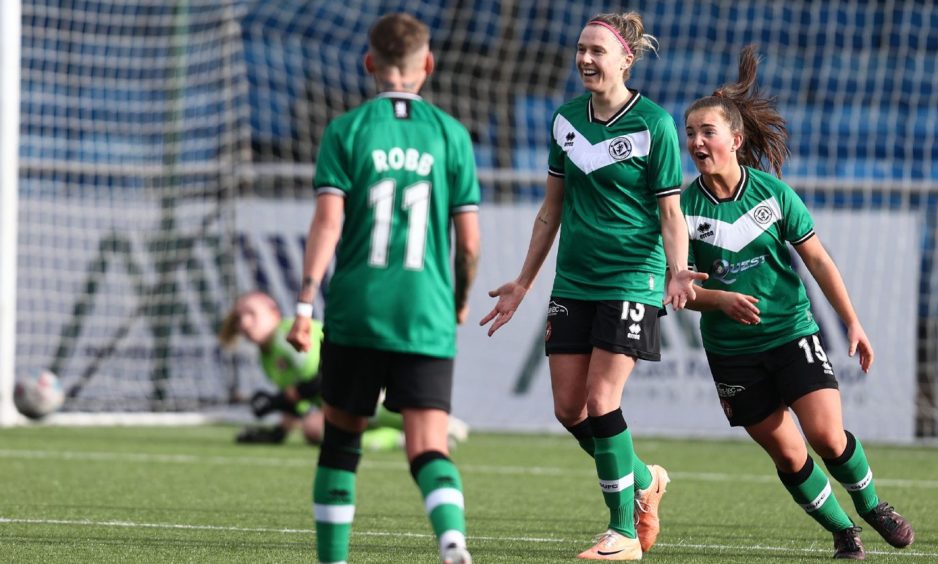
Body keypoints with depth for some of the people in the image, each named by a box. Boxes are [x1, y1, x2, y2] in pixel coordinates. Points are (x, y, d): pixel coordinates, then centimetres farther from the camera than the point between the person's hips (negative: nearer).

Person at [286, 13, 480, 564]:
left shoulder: (346, 130, 2)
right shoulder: (450, 134, 5)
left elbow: (328, 222, -8)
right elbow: (469, 239, 4)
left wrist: (305, 306, -9)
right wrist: (461, 300, 22)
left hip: (355, 312, 0)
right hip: (427, 319, 0)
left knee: (341, 440, 16)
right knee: (429, 450, -6)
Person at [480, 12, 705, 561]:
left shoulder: (654, 123, -9)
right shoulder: (566, 118, 8)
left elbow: (670, 211, -7)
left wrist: (678, 273, -23)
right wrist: (524, 282, 17)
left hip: (631, 282, -6)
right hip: (574, 282, 6)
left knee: (601, 401, -14)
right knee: (569, 408, 2)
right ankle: (644, 480, 27)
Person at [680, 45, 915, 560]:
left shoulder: (771, 191, -6)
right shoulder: (685, 207, -6)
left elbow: (817, 259, -1)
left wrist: (852, 323, -3)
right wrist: (722, 300, -23)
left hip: (792, 332, -1)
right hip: (732, 350, 1)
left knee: (827, 436, -13)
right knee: (787, 454, 2)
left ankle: (871, 505, 15)